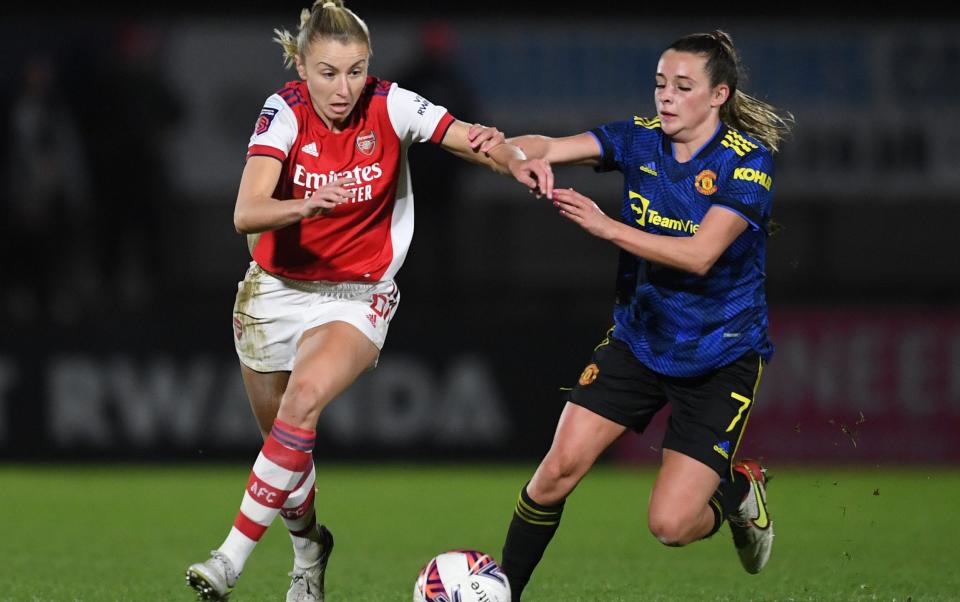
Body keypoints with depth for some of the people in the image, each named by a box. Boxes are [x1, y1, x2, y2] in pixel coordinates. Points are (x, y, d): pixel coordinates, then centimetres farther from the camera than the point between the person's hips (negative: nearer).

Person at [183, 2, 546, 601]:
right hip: (276, 290, 2)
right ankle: (310, 550, 43)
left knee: (304, 399, -29)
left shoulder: (389, 105, -15)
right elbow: (246, 213, -31)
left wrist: (512, 158, -41)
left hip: (357, 298, -2)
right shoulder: (285, 111, -18)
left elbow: (479, 141, -17)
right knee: (283, 440, 13)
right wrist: (305, 207, -51)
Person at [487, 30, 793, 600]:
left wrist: (609, 227, -34)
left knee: (671, 524, -11)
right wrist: (527, 157, -40)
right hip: (639, 338, 4)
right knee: (559, 467, -10)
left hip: (720, 358, -4)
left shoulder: (749, 161, -16)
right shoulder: (641, 139, -3)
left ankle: (739, 489, 22)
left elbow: (700, 254, -27)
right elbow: (545, 147, -15)